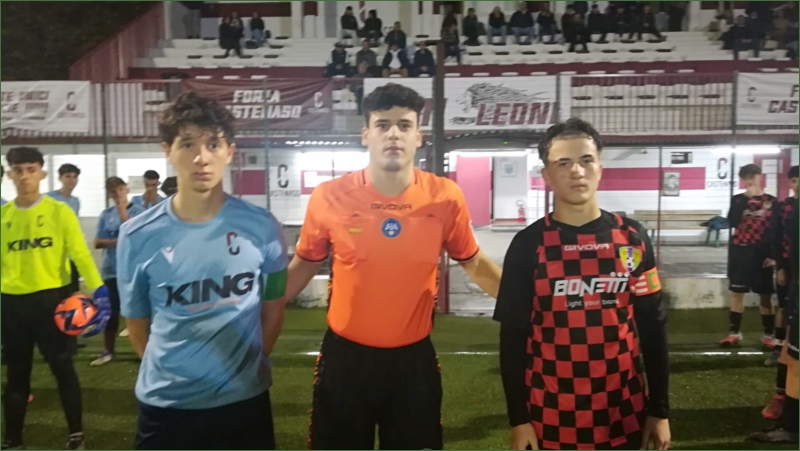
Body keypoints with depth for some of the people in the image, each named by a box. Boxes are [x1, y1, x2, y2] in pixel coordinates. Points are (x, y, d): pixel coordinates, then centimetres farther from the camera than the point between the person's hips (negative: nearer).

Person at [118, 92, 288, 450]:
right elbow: (137, 321, 6)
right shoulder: (137, 236, -7)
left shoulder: (261, 227, -8)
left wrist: (247, 366, 7)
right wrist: (169, 372, 7)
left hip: (244, 400, 0)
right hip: (164, 404, 0)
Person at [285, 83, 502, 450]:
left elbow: (473, 262, 8)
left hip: (413, 357, 1)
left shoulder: (446, 198, -9)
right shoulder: (330, 198, -10)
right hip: (345, 356, 0)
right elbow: (303, 266, 6)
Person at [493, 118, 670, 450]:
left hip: (624, 414, 2)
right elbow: (513, 335, -4)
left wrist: (660, 409, 4)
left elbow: (653, 326, 4)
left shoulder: (632, 238, 0)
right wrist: (518, 418, -5)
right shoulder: (528, 244, -6)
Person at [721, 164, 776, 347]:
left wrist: (774, 255, -5)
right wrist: (746, 198, -15)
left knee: (765, 295, 4)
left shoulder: (771, 201, 2)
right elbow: (732, 222, -12)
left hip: (762, 252, -1)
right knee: (737, 292, 3)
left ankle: (768, 335, 14)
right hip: (740, 251, 1)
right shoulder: (738, 199, 5)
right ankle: (735, 333, 11)